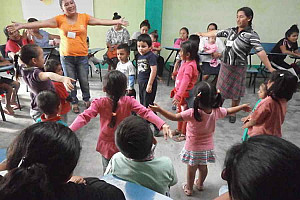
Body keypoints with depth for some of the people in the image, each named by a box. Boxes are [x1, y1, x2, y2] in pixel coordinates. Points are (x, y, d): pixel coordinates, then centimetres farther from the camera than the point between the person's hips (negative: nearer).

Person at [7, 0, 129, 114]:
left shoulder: (84, 17, 0)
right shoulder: (60, 19, -2)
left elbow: (100, 21, -10)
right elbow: (42, 23, -9)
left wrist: (117, 21, -22)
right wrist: (22, 26, -17)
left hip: (82, 56, 0)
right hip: (66, 57, 0)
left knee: (84, 80, 9)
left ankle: (86, 99, 35)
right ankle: (74, 103, 28)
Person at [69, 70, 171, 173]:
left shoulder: (99, 103, -18)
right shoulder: (129, 102, -17)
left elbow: (84, 116, -25)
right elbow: (145, 112, -25)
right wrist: (162, 125, -28)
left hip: (107, 146, 0)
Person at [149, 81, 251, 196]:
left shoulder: (192, 113, -33)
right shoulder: (216, 111, -17)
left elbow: (174, 117, -33)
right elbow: (229, 111, 2)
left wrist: (159, 109, -30)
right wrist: (242, 107, 20)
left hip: (193, 148, -4)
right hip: (207, 147, 4)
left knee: (191, 169, 17)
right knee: (203, 167, 26)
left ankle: (189, 188, 39)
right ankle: (200, 184, 51)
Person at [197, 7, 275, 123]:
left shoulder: (251, 35, -14)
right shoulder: (231, 31, 2)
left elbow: (260, 52, -23)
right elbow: (216, 33, 14)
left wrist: (270, 68, -30)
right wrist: (202, 34, 24)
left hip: (238, 67, -4)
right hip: (225, 65, 4)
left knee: (236, 92, 11)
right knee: (221, 89, 14)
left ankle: (233, 113, 31)